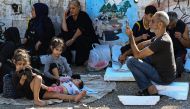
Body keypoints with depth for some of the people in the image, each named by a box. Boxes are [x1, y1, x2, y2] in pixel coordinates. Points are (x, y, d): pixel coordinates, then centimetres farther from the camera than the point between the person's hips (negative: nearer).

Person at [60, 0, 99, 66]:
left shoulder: (83, 15, -9)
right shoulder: (69, 18, 8)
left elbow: (81, 29, -21)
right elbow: (65, 30, -7)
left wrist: (72, 40, -28)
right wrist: (64, 18, -2)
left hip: (88, 39, -6)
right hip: (76, 39, 6)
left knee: (79, 40, -37)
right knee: (63, 38, -15)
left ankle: (81, 61, -18)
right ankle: (67, 60, -9)